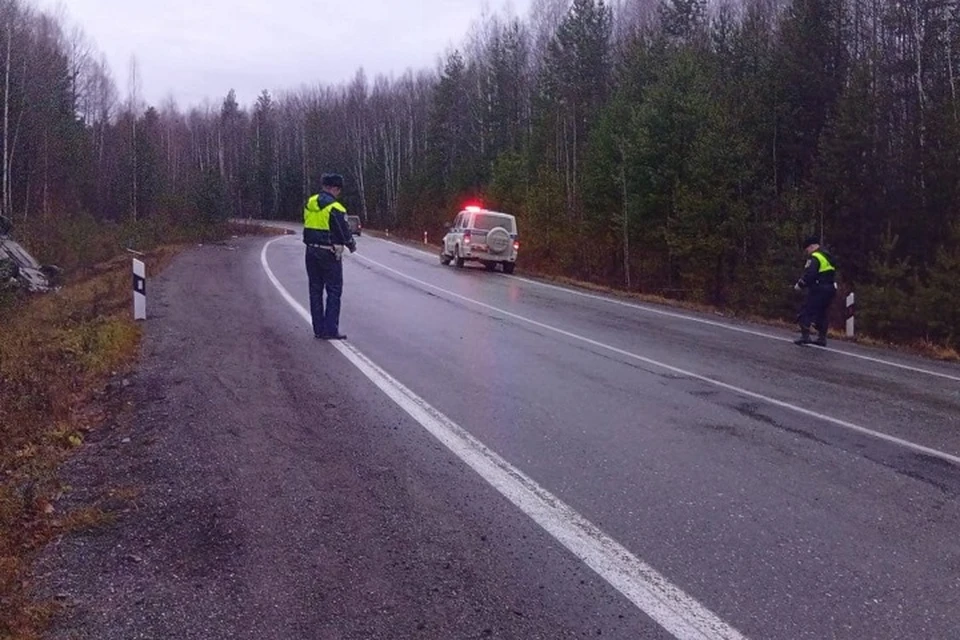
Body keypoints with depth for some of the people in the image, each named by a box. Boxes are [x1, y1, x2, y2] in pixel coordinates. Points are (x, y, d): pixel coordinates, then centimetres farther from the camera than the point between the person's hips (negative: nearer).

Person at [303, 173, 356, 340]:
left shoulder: (309, 203, 6)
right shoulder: (335, 208, -16)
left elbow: (309, 226, 12)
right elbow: (344, 232, -13)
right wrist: (352, 245, 7)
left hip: (311, 251, 6)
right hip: (329, 253, -6)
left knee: (315, 290, 12)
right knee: (334, 292, 2)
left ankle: (318, 329, 14)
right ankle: (330, 330, -1)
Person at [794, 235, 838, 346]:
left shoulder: (814, 258, -12)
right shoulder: (827, 257, 19)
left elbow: (809, 274, -22)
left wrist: (800, 285, -9)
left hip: (818, 290, -9)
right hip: (830, 289, 9)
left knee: (806, 313, -5)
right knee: (822, 314, 15)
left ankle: (805, 336, -12)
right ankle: (822, 338, 16)